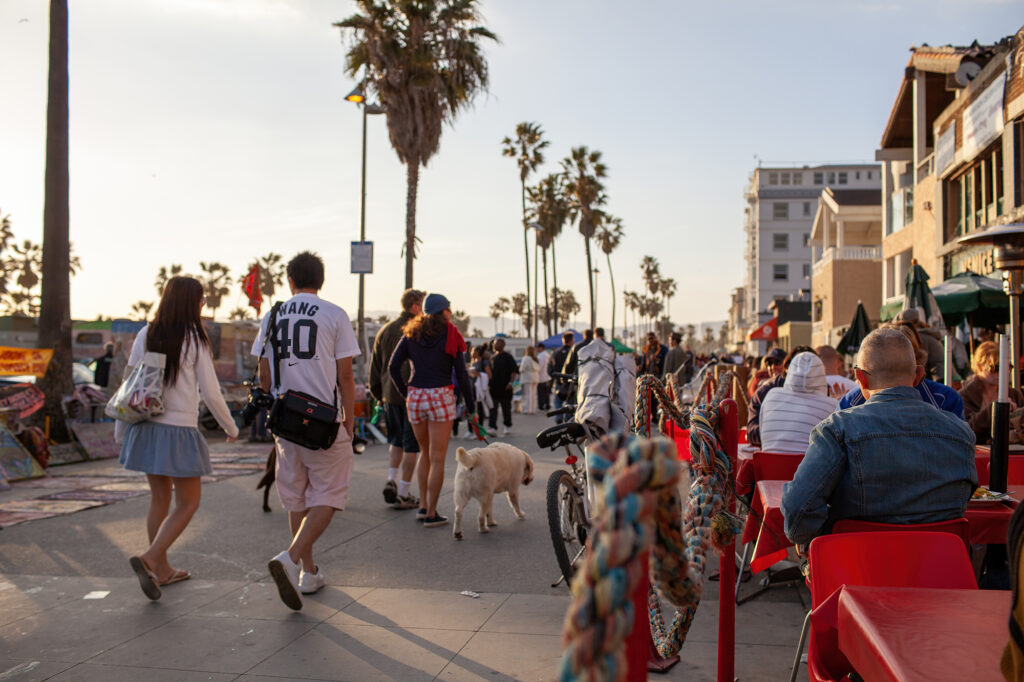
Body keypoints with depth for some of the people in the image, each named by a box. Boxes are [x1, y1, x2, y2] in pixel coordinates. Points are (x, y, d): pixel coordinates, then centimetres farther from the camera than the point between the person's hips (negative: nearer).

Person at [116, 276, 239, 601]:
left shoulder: (145, 336, 2)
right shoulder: (195, 341, -10)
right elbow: (211, 393, -8)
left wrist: (121, 432, 15)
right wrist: (230, 427, 6)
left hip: (146, 428, 5)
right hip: (179, 431, -5)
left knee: (160, 499, 17)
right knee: (188, 502, 8)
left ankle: (162, 570, 26)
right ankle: (149, 559, -8)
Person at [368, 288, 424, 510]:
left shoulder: (385, 330, 10)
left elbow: (375, 365, 14)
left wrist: (378, 394, 21)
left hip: (391, 394, 6)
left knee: (396, 439, 21)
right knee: (411, 443, 2)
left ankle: (391, 481, 7)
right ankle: (404, 494, 4)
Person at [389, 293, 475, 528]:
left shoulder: (411, 333, 9)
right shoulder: (450, 335, -2)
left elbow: (393, 366, 2)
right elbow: (461, 374, -4)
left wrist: (406, 393, 11)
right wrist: (470, 405, 2)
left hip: (415, 397, 4)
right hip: (440, 397, -4)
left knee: (426, 453, 20)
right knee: (437, 458, 1)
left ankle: (423, 506, 20)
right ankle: (431, 514, 3)